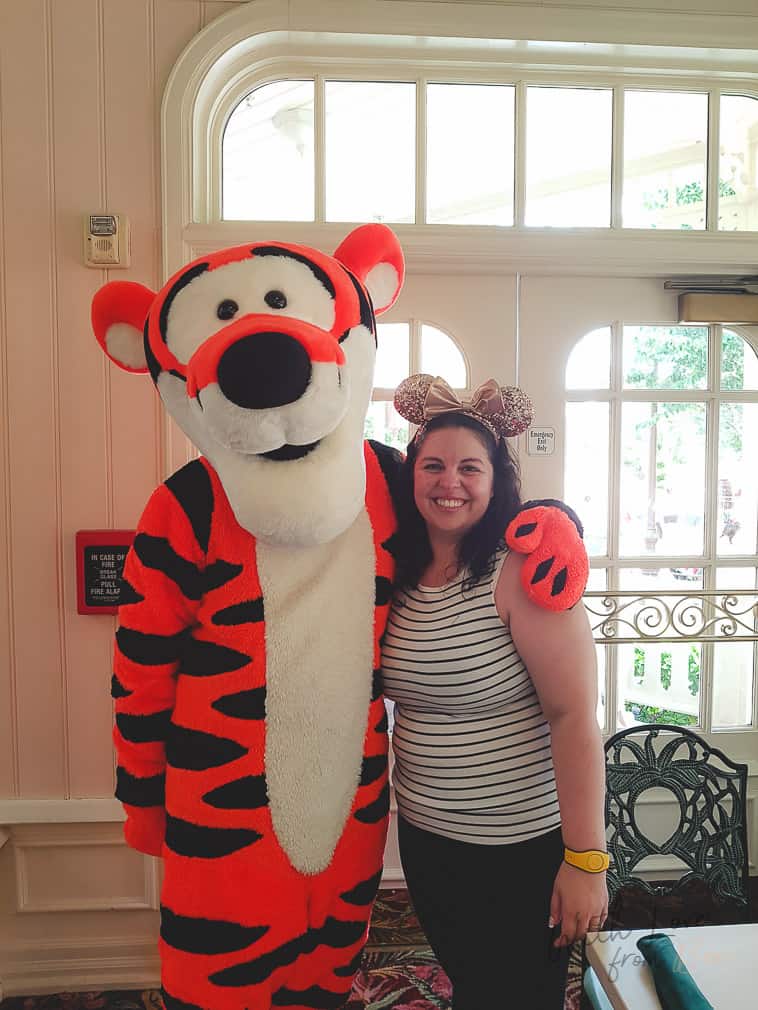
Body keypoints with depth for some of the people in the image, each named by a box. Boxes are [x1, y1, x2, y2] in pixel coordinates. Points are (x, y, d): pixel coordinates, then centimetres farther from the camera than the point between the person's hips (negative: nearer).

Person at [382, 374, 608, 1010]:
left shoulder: (525, 571, -19)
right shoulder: (401, 576, -1)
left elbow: (574, 717, -22)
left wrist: (586, 859, -21)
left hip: (522, 851, -5)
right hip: (425, 840, 5)